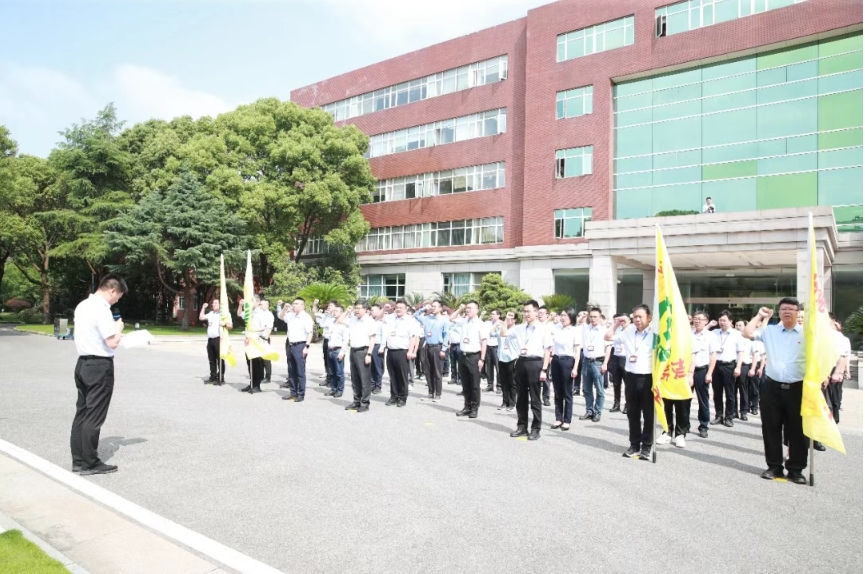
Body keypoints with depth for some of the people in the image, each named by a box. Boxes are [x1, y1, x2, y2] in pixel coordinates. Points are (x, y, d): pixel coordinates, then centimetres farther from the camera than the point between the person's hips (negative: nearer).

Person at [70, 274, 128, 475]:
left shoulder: (82, 305, 10)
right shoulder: (102, 309, -18)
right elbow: (112, 343, -21)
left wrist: (113, 332, 12)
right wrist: (118, 328, -3)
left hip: (83, 363, 9)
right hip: (100, 366, -9)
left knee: (82, 413, 13)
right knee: (94, 416, 0)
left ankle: (78, 460, 20)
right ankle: (90, 463, 9)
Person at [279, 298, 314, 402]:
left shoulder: (306, 317, -11)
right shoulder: (291, 315, 11)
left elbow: (310, 333, -15)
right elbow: (281, 317, 26)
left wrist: (307, 347, -20)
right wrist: (285, 308, 7)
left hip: (300, 346, -8)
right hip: (290, 345, 8)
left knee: (300, 372, -3)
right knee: (291, 371, 13)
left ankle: (301, 395, 3)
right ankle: (293, 392, 22)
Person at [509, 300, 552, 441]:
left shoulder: (543, 329, -3)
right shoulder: (520, 328, 10)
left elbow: (547, 350, -5)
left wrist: (544, 369, -10)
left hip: (535, 363, -5)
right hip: (521, 362, 5)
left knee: (535, 399, 3)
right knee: (521, 397, 12)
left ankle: (536, 429, 13)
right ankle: (522, 427, 24)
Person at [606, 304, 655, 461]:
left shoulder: (655, 334, -6)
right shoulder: (628, 332, 9)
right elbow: (608, 337, 17)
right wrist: (616, 323, 9)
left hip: (648, 378, -4)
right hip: (631, 377, 5)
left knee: (648, 414, 5)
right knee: (632, 413, 11)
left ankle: (646, 446, 15)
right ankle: (634, 444, 22)